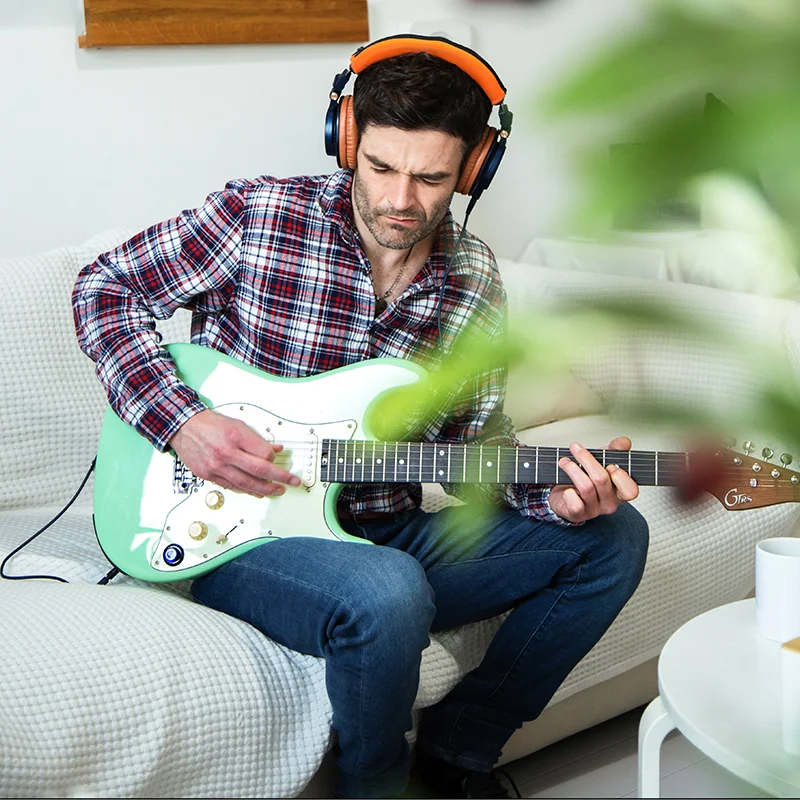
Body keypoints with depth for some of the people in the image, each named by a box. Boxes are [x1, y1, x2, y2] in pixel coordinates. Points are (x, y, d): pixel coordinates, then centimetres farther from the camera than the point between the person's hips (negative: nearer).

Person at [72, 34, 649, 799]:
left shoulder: (474, 283, 1)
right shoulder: (258, 216, -12)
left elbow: (475, 436, 7)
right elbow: (105, 288, -3)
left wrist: (551, 493, -14)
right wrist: (181, 421, -17)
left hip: (385, 531, 6)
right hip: (239, 536, -5)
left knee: (614, 539, -4)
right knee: (389, 594, -38)